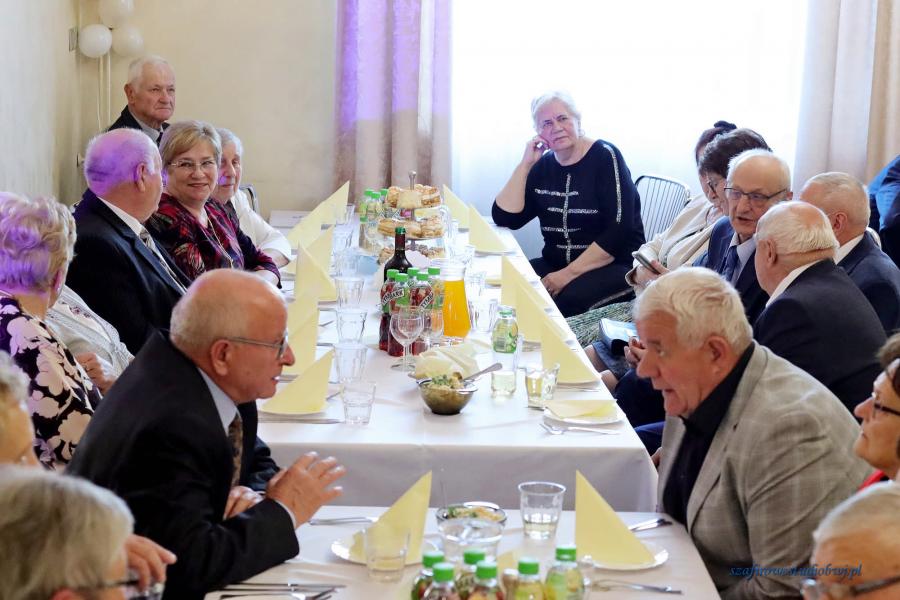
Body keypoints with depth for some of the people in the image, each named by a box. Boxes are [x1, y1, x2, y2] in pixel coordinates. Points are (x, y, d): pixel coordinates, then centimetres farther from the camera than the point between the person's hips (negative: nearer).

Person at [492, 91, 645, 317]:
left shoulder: (605, 156, -5)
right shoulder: (543, 166, 11)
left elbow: (619, 231, -15)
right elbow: (505, 218, 3)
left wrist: (570, 273, -20)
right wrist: (525, 164, -1)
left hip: (613, 266, -5)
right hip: (555, 263, 5)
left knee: (568, 299, -36)